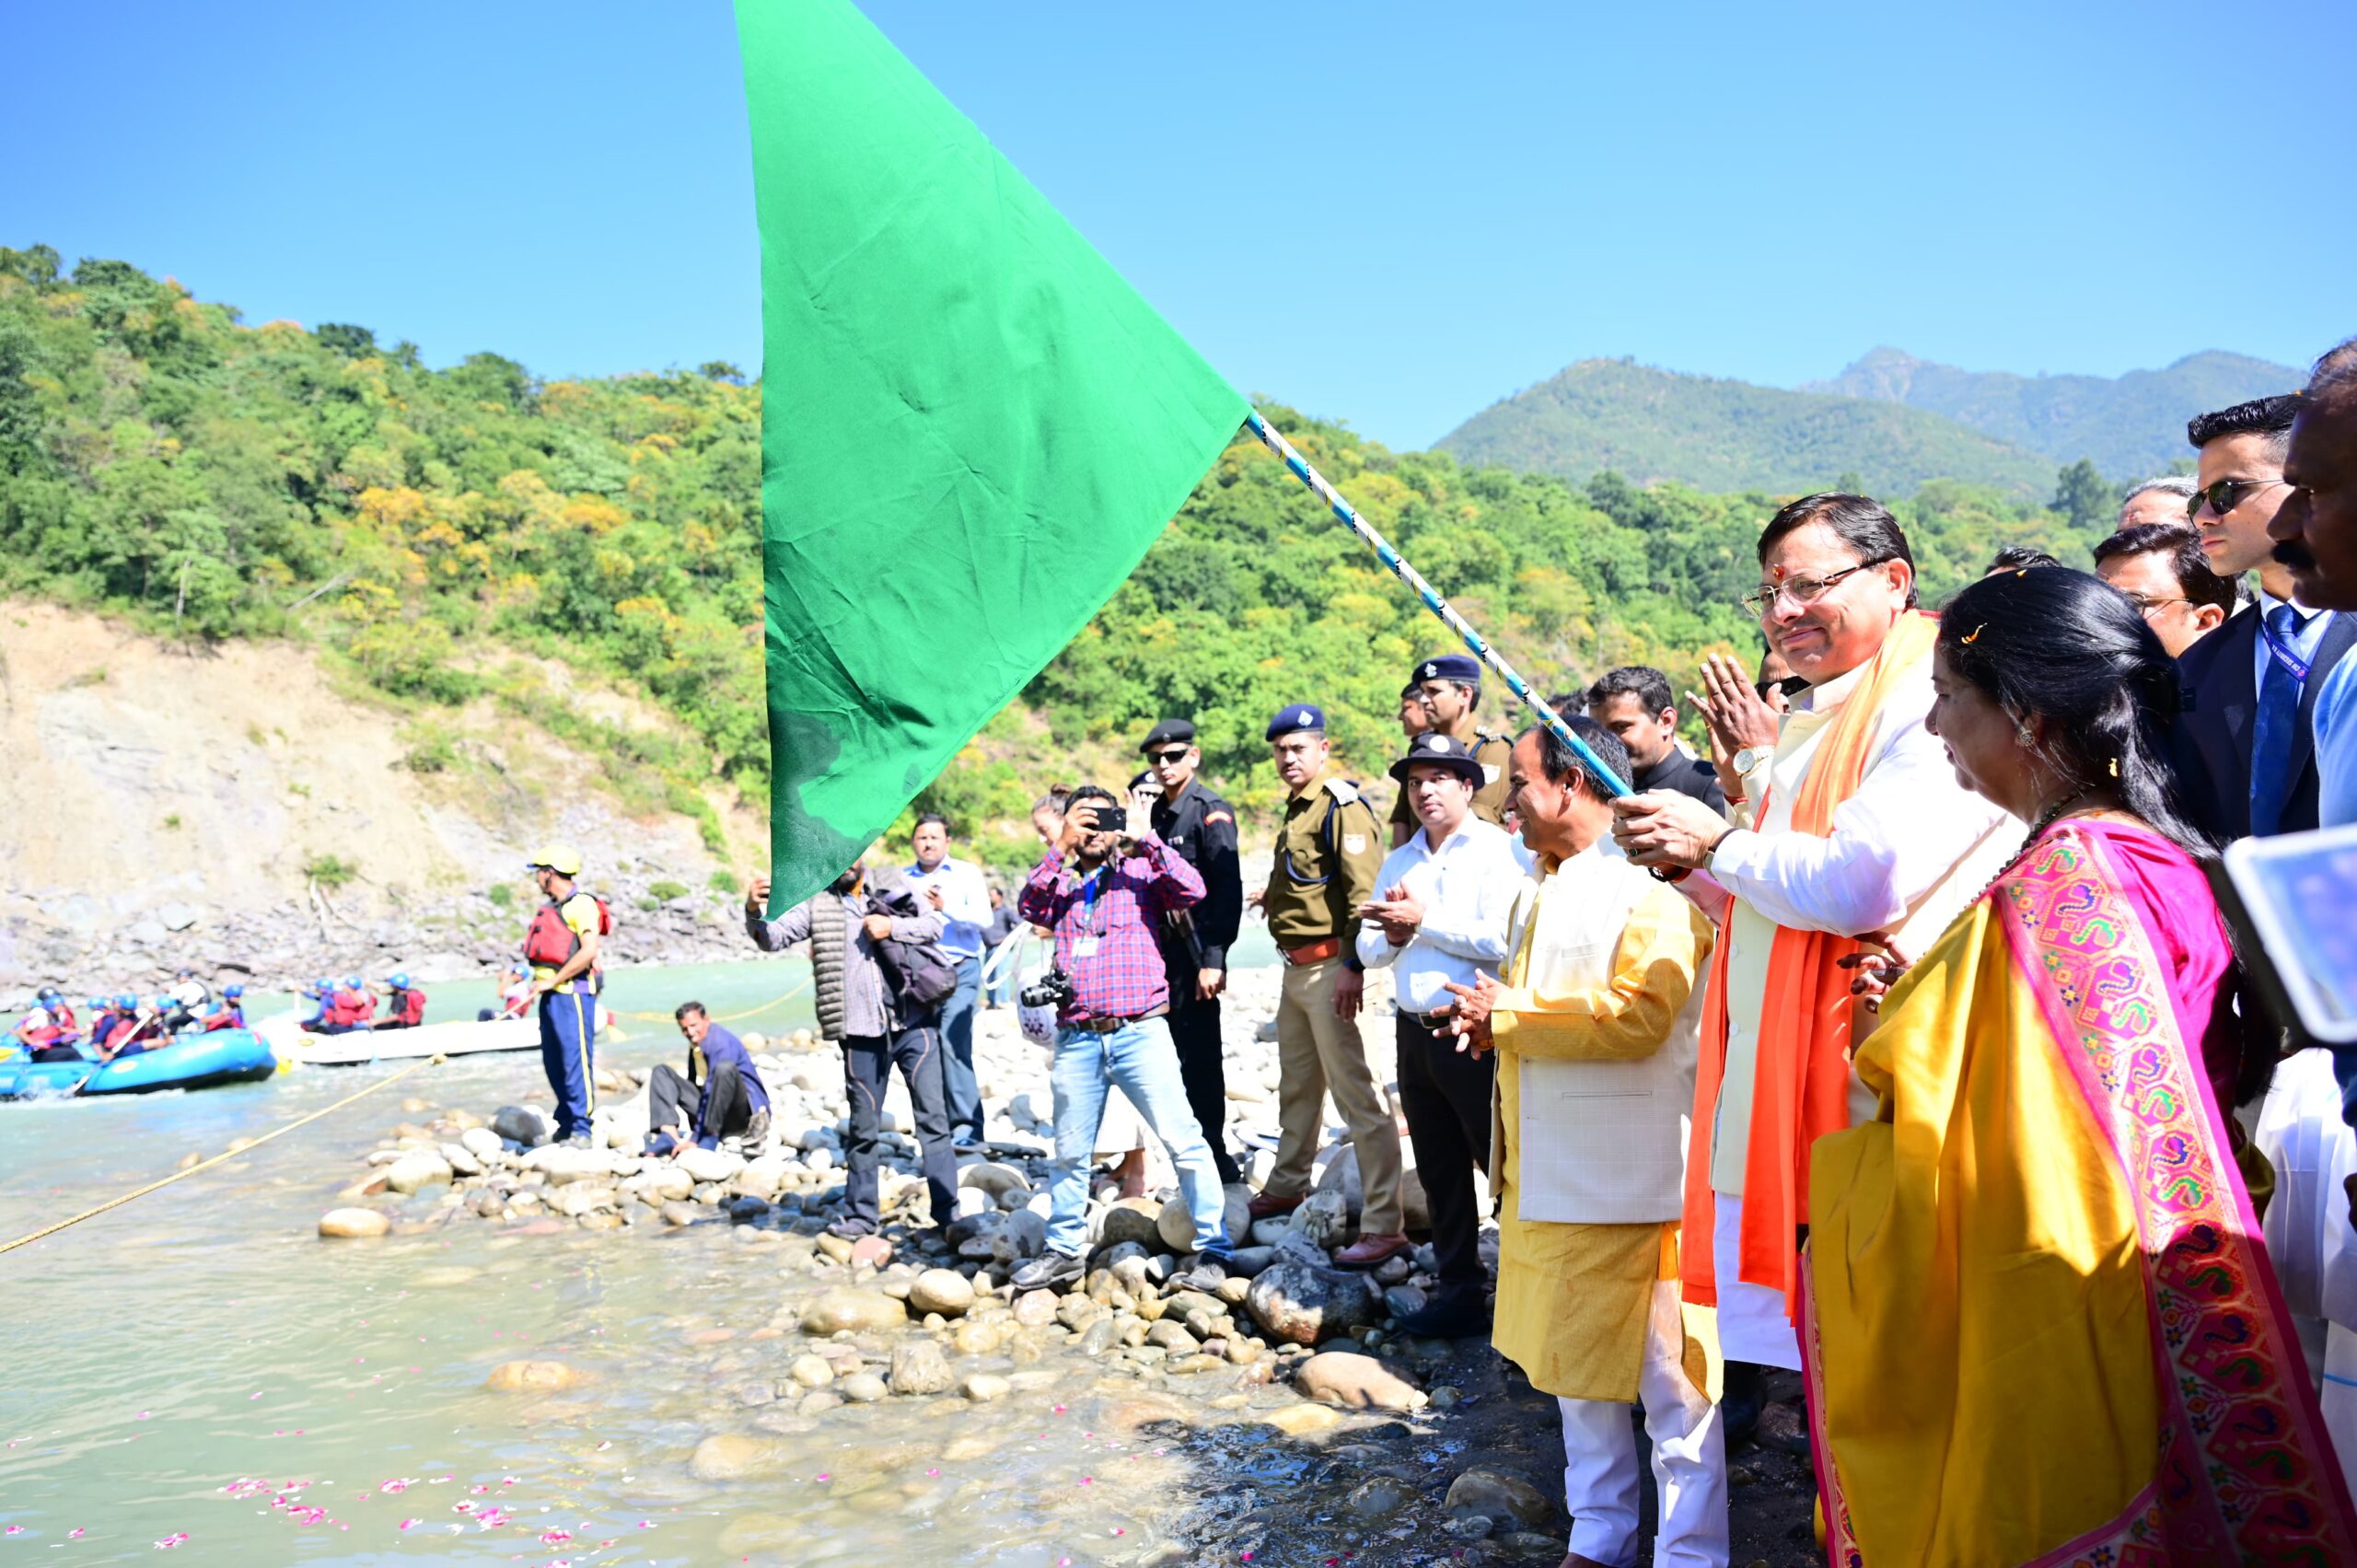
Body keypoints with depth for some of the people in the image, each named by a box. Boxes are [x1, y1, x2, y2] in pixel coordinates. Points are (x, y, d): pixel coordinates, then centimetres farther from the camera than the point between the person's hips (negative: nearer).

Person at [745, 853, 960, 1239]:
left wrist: (893, 927, -12)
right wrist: (753, 911, -22)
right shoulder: (816, 903, 5)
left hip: (913, 1023, 0)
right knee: (864, 1128, 9)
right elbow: (773, 937, -3)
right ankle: (861, 1215, 20)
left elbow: (935, 924, 4)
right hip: (861, 1033, 0)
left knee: (933, 1116, 0)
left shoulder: (890, 885, 7)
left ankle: (948, 1211, 5)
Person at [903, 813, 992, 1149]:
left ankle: (966, 1126, -14)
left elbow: (984, 918, -4)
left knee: (952, 1043, -17)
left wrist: (945, 907, -14)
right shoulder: (902, 879, 15)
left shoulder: (967, 873, 7)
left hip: (960, 970, -4)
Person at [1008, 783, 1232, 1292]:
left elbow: (1192, 891, -9)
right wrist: (1061, 848, -13)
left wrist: (1146, 838, -10)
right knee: (1069, 1154, 12)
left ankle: (1213, 1249, 0)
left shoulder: (1141, 872, 8)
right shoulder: (1061, 884, 16)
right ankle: (1064, 1251, 26)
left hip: (1139, 1034, -3)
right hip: (1076, 1040, 3)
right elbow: (1029, 906, -4)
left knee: (1184, 1141, -7)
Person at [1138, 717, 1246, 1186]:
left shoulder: (1211, 813, -8)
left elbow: (1229, 891, -15)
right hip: (1161, 953, 7)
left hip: (1195, 954, -7)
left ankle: (1214, 1160, 4)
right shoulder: (1155, 814, 15)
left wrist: (1213, 959, -21)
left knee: (1199, 1058, -5)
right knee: (1182, 1056, 11)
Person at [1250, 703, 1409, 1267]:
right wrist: (1275, 896, 17)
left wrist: (1352, 965, -26)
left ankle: (1384, 1225, -10)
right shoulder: (1298, 808, 17)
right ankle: (1286, 1187, 40)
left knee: (1357, 1095, -11)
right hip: (1295, 968, 10)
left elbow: (1365, 890, -22)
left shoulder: (1341, 806, -14)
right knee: (1297, 1087, 23)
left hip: (1330, 966, -10)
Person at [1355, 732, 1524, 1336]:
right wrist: (1392, 935, -7)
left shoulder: (1498, 849, -7)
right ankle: (1459, 1289, 23)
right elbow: (1368, 948, 14)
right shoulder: (1398, 862, 17)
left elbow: (1503, 938, -20)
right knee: (1439, 1172, 13)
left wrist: (1423, 920, -16)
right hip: (1415, 1031, 7)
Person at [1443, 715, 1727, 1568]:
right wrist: (1484, 1017, 6)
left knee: (1669, 1380, -1)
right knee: (1575, 1370, 18)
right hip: (1548, 1177, 10)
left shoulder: (1649, 890, -14)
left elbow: (1636, 1015, -26)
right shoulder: (1536, 893, 17)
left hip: (1632, 1182, -9)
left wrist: (1507, 1015, -18)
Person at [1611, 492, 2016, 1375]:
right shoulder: (1817, 722, 20)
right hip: (1778, 1095, 9)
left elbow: (1859, 886, -23)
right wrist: (1691, 864, 6)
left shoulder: (1929, 701, -11)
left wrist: (1717, 843, -7)